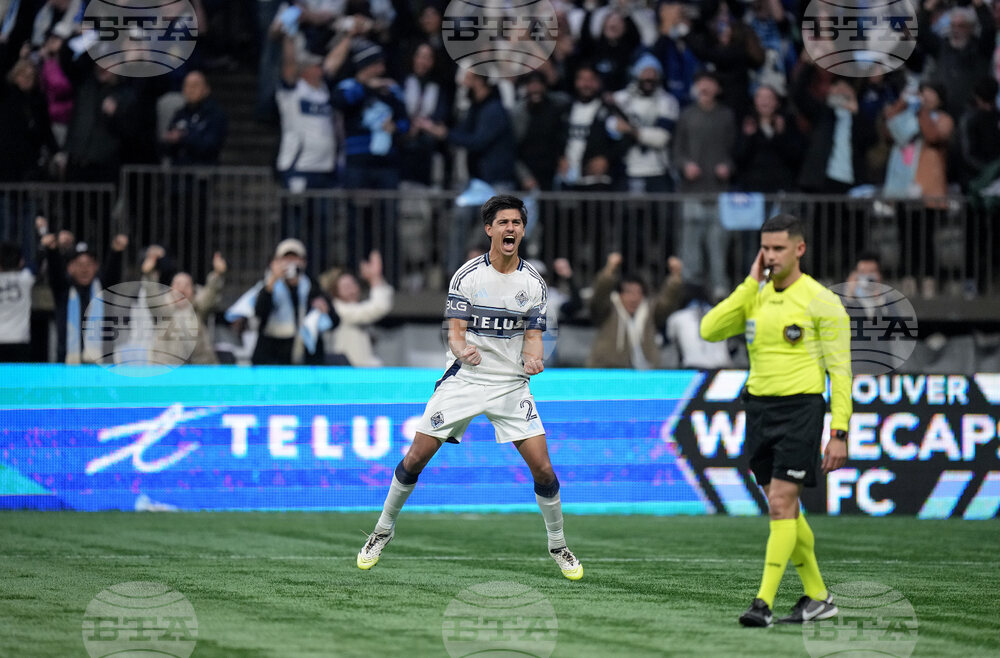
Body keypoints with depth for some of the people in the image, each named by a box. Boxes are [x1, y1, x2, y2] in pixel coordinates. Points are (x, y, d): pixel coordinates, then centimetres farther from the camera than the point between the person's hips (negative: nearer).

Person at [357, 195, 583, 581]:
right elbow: (455, 333, -7)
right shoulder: (468, 276, -5)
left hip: (511, 383, 1)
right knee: (416, 458, -2)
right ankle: (383, 531, 18)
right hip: (464, 378, -1)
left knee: (542, 468, -9)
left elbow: (533, 337, 2)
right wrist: (462, 350, -31)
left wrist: (532, 359, -22)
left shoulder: (533, 283, 0)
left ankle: (558, 546, 10)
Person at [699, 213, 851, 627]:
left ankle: (763, 602, -16)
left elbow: (840, 371, -7)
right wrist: (751, 283, -6)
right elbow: (709, 330, -4)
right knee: (783, 510, 9)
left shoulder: (821, 302, -7)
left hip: (800, 409, -6)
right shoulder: (756, 296, 10)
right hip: (758, 407, 6)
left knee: (782, 504, -14)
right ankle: (817, 598, 20)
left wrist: (839, 433, -13)